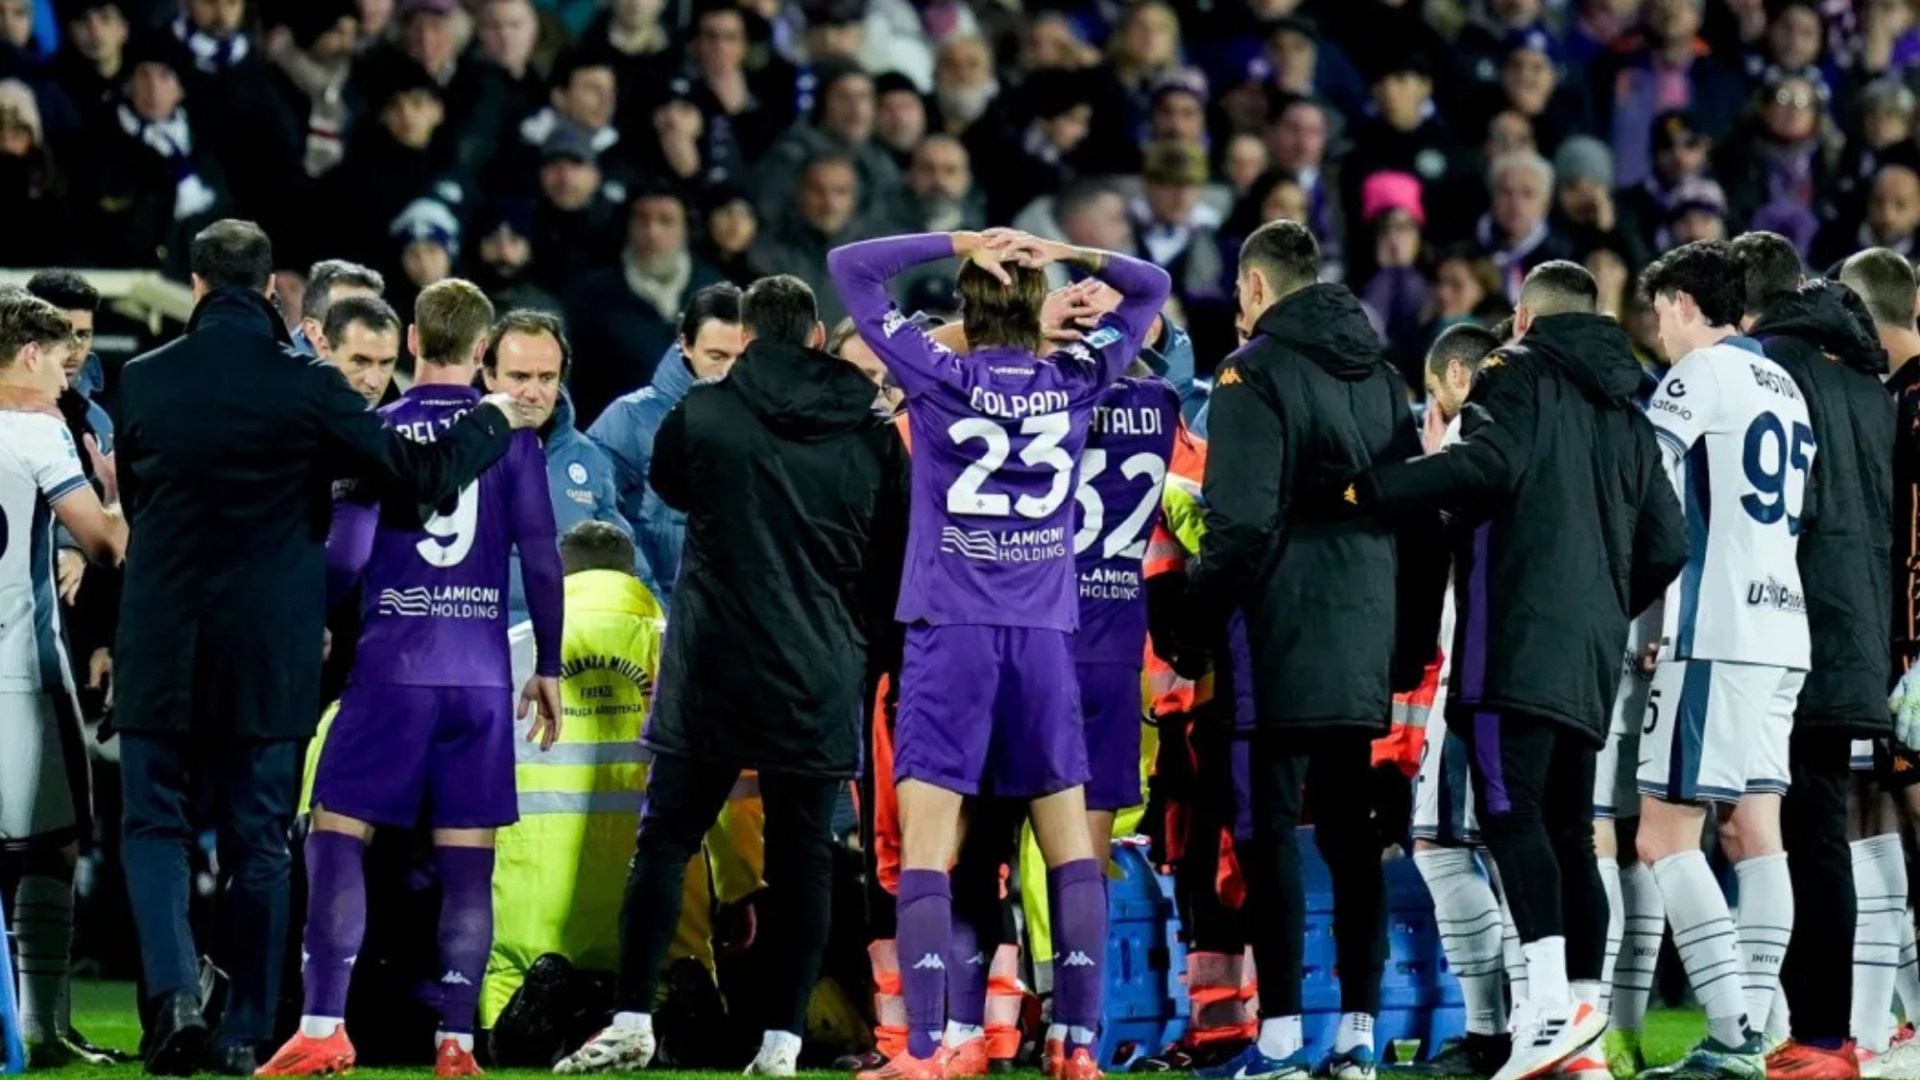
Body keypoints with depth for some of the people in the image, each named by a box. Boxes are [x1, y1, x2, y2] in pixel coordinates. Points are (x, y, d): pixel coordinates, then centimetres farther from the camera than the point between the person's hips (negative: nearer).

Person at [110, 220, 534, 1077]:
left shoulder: (143, 382, -3)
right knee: (257, 842, 9)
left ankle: (173, 994, -14)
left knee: (155, 827, 8)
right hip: (268, 650, 0)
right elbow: (421, 473, -6)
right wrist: (492, 424, 12)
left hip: (163, 650, 0)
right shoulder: (304, 388, -9)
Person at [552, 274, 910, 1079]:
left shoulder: (705, 414, -5)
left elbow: (665, 480, 17)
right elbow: (895, 560, 8)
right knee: (802, 855, 5)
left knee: (666, 839, 6)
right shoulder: (872, 432, 1)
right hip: (820, 682, 2)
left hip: (713, 677, -1)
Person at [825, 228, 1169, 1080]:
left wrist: (959, 243, 3)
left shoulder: (938, 377, -2)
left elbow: (848, 266, 5)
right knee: (1069, 845, 9)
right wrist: (1066, 255, 6)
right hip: (1044, 635, 3)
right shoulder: (1075, 381, 5)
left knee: (924, 847, -5)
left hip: (951, 633, -3)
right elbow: (1151, 290, 20)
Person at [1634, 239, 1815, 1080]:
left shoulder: (1703, 372, -5)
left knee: (1665, 838, -8)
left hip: (1716, 638, -8)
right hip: (1782, 631, 8)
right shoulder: (1784, 387, 19)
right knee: (1754, 834, 6)